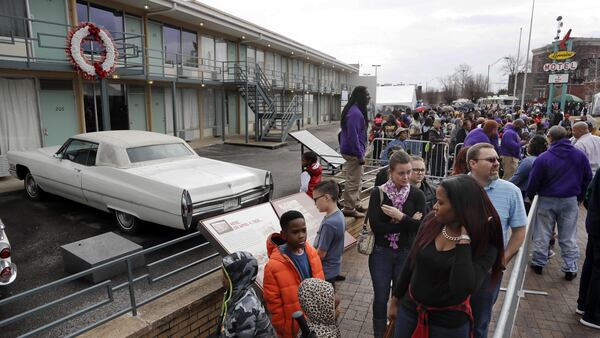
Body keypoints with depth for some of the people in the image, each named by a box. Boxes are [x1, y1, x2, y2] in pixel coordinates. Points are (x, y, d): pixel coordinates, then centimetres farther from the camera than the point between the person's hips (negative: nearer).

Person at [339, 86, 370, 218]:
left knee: (357, 180, 20)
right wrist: (360, 155, -21)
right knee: (353, 181, -1)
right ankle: (349, 209, 9)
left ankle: (355, 204, 32)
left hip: (352, 151, 11)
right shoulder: (355, 113, -21)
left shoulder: (355, 110, 12)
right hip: (353, 152, -11)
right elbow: (353, 136, -25)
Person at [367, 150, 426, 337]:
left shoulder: (417, 195, -5)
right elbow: (375, 226, -17)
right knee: (381, 298, 10)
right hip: (381, 253, -1)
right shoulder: (378, 193, -9)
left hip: (406, 254, 1)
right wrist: (407, 223, -16)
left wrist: (400, 216, -23)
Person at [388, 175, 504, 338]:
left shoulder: (485, 245, -18)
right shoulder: (431, 222, -9)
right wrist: (395, 300, 8)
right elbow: (411, 264, 1)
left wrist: (464, 238, -29)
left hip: (450, 321, -3)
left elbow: (462, 288, -33)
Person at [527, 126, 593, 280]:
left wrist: (530, 196, 8)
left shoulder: (543, 158, -15)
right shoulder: (580, 155, -3)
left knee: (542, 235, 11)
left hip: (547, 200, -2)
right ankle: (570, 268, 17)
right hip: (570, 201, 2)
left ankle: (538, 263, 20)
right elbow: (588, 179, 7)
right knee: (569, 237, 11)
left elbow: (533, 182, -10)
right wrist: (580, 197, 18)